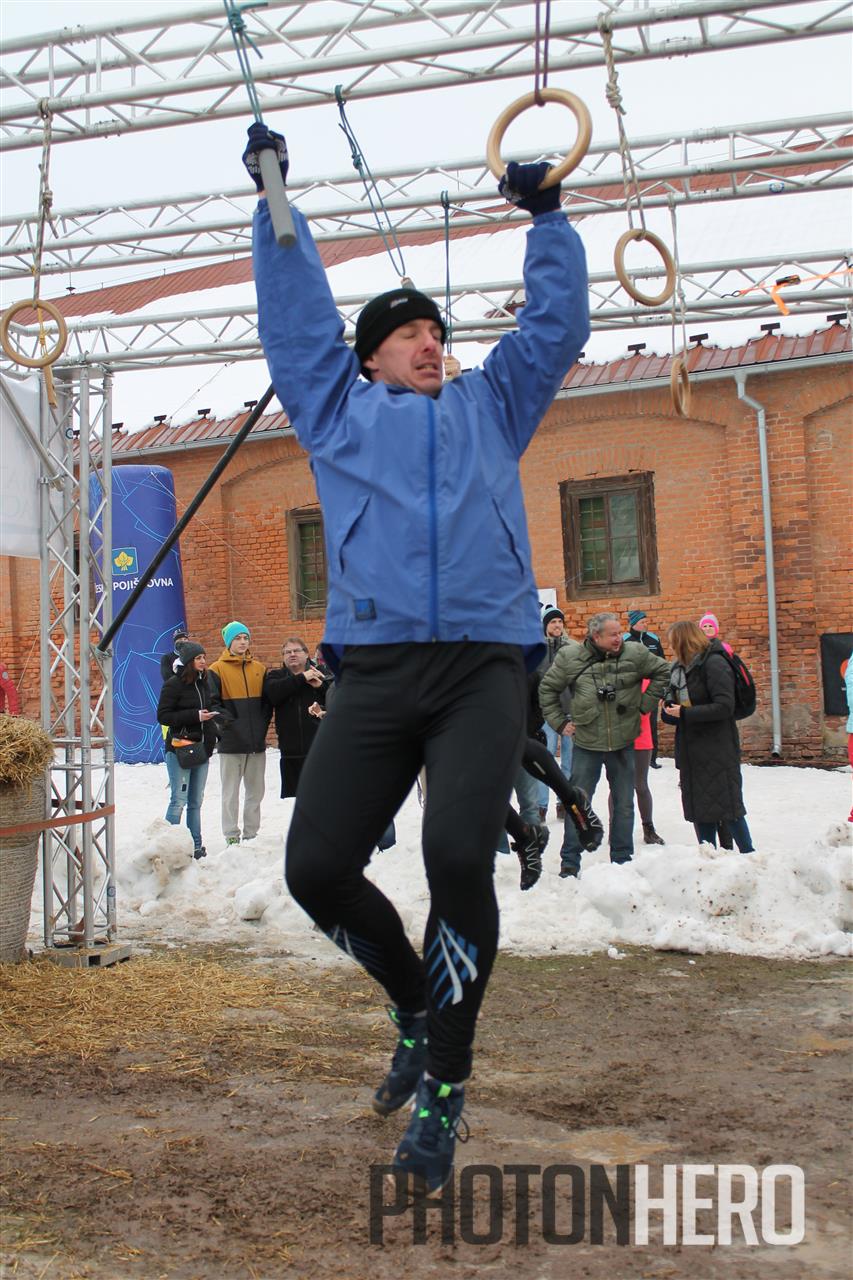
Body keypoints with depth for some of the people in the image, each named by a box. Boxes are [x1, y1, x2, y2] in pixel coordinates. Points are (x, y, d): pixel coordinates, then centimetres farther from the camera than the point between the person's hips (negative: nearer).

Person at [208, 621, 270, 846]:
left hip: (257, 741, 5)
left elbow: (267, 700, 15)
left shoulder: (259, 668, 12)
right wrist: (225, 723, -11)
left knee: (255, 790, 9)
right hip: (231, 742, -4)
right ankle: (232, 837, 5)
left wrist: (263, 725, 5)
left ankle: (251, 835, 18)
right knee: (231, 791, 0)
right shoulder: (218, 669, -2)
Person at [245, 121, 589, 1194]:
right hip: (374, 671, 1)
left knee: (459, 857, -21)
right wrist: (276, 202, 28)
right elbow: (292, 310, 26)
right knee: (316, 869, -9)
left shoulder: (490, 408, 28)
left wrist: (546, 216, 31)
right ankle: (415, 1003, 21)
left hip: (485, 666, -1)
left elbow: (556, 328, 31)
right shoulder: (337, 409, 24)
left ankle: (442, 1086, -2)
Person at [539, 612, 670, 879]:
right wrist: (559, 722, 2)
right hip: (586, 743, -2)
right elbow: (547, 688, 5)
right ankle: (569, 863, 11)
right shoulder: (570, 657, -7)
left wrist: (645, 702, 3)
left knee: (624, 803, 10)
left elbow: (663, 671, 10)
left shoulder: (635, 654, -5)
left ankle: (622, 860, 23)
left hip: (623, 742, 2)